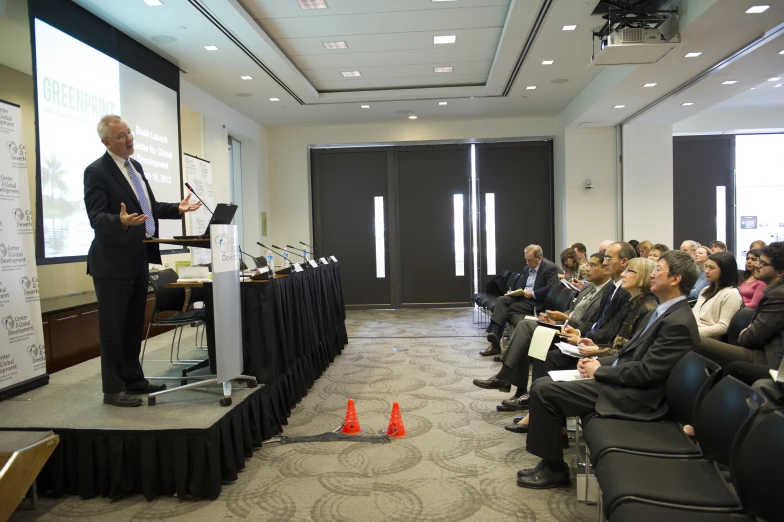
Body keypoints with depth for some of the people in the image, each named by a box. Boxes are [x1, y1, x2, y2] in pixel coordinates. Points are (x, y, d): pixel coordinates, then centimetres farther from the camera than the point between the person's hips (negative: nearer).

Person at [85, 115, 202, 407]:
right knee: (113, 327, 1)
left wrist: (177, 209, 6)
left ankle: (133, 379, 27)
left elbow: (149, 207, 18)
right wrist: (121, 221, -39)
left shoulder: (134, 166, 13)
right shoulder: (96, 171, -13)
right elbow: (97, 217, -20)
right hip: (114, 262, -8)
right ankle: (113, 389, 11)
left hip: (139, 258, 8)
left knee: (134, 325, 16)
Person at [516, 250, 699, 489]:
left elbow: (646, 372, -23)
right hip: (621, 380, 10)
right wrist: (599, 362, 3)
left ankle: (554, 469, 0)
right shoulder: (661, 311, 12)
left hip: (633, 396, -10)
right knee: (544, 383, 4)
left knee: (543, 390, -15)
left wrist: (599, 370, -12)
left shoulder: (678, 322, -19)